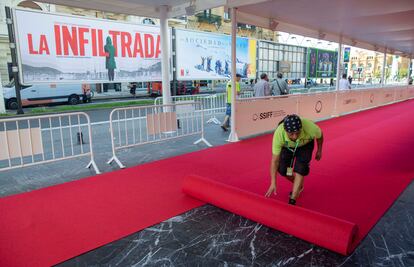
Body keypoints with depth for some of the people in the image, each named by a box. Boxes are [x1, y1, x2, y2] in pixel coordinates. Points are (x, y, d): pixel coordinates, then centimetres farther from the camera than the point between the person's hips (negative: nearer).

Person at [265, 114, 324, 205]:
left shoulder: (310, 127, -41)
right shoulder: (278, 134, -40)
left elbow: (320, 135, -12)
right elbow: (275, 160, -32)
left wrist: (319, 151, 3)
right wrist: (273, 183, -30)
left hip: (305, 145, -1)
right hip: (287, 146, 1)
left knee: (299, 170, -17)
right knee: (283, 169, -9)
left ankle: (292, 201, -6)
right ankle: (298, 186, 23)